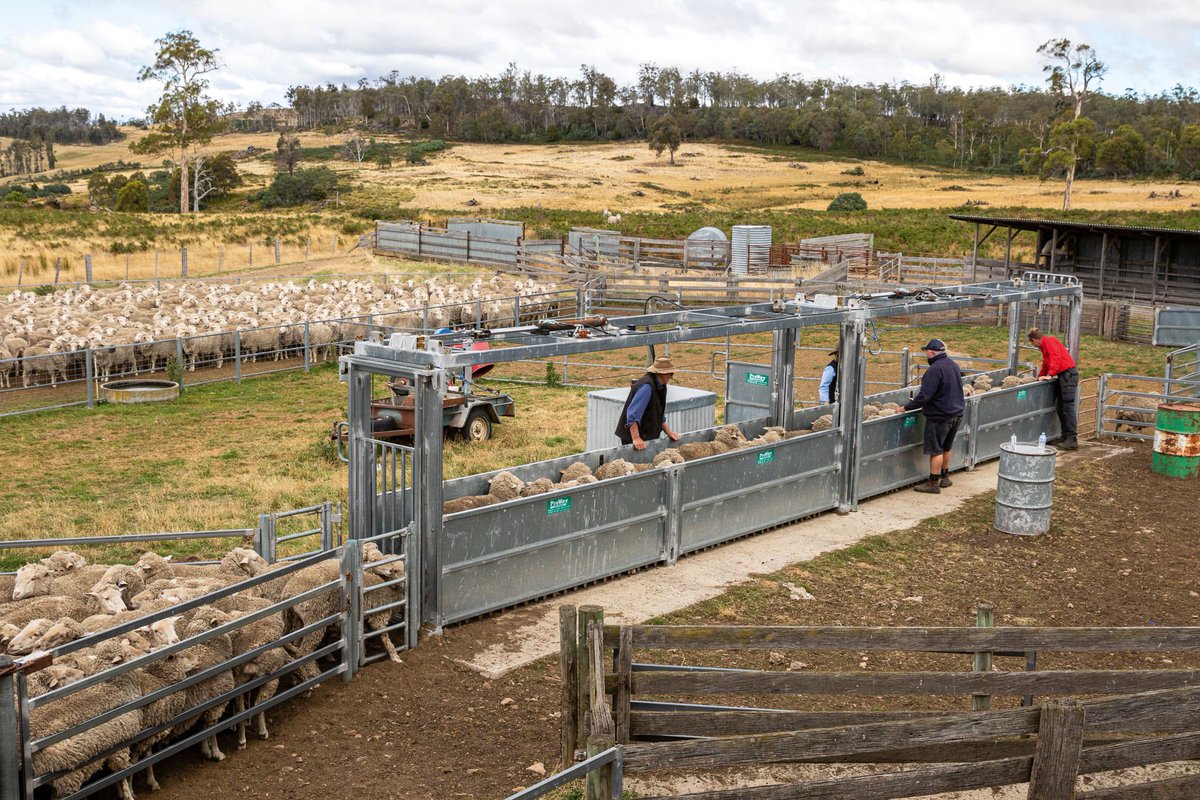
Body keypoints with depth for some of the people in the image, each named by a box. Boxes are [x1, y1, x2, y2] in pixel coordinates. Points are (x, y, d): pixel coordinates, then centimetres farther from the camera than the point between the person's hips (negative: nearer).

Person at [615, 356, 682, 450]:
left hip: (648, 437, 9)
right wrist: (636, 439, -31)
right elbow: (632, 414, -28)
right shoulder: (647, 386, -22)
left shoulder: (660, 386, 8)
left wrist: (668, 432, 11)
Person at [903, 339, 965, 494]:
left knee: (936, 449, 0)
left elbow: (924, 396, -25)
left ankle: (933, 483, 5)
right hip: (957, 413, 9)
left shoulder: (935, 369, -22)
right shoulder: (953, 365, 7)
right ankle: (945, 478, 32)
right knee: (946, 447, 21)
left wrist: (907, 407, -15)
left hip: (940, 416, -9)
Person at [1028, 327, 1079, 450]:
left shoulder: (1049, 341, -6)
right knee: (1060, 407, 12)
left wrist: (1050, 375, -23)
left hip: (1068, 374, -10)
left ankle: (1072, 439, -15)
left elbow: (1056, 358, -19)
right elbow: (1046, 365, 38)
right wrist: (1040, 378, 46)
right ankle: (1066, 436, 15)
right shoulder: (1045, 346, 24)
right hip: (1064, 376, 10)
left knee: (1068, 407, -12)